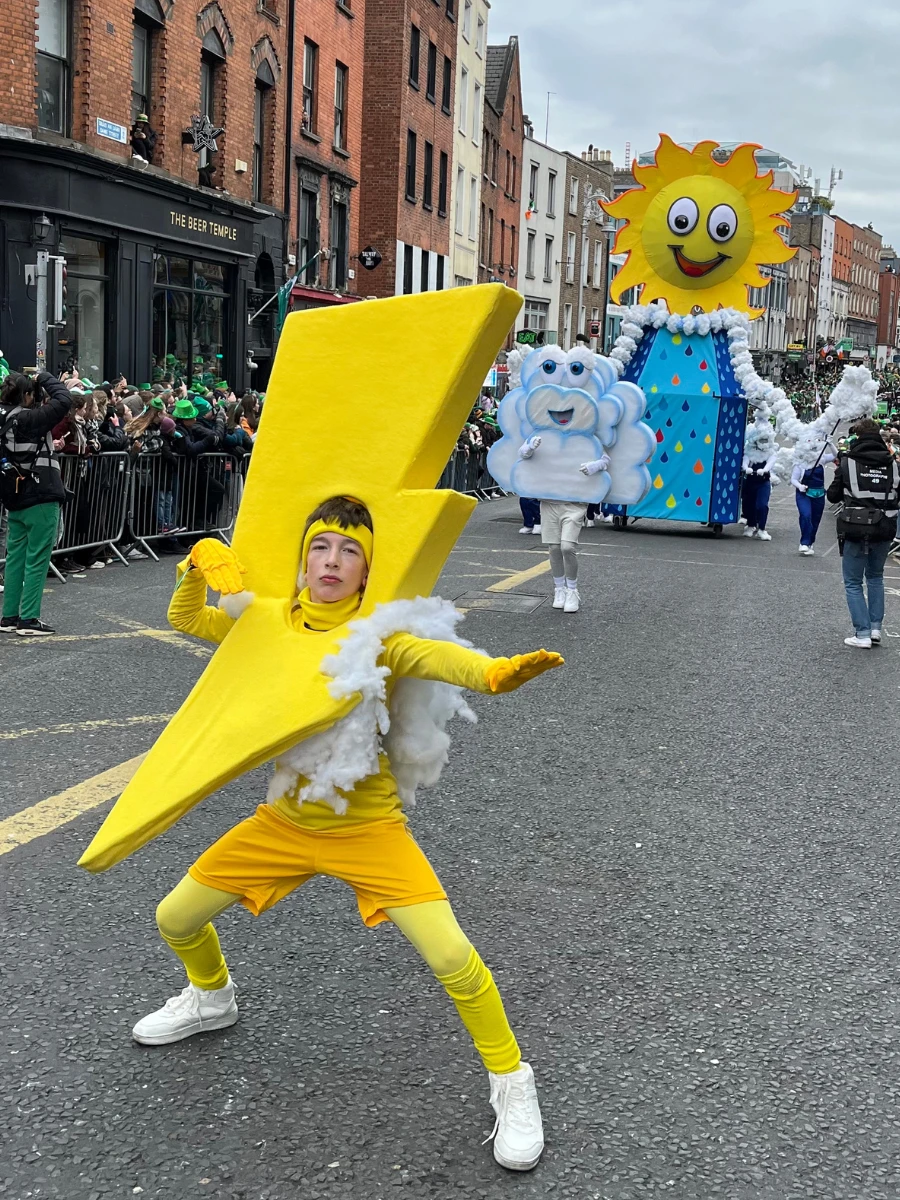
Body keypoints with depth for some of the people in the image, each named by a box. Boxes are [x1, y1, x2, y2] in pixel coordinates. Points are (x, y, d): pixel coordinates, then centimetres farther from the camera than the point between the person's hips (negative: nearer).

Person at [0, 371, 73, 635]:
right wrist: (44, 378, -4)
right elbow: (64, 399, -16)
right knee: (36, 560, -2)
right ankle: (29, 619, 0)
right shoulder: (29, 419, -17)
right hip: (40, 499, -8)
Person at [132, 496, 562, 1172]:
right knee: (175, 919, 11)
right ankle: (213, 999, 46)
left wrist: (493, 673, -62)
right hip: (285, 821, 5)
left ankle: (511, 1084, 5)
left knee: (451, 956, -20)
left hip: (368, 827, -5)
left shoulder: (377, 634, -17)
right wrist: (199, 568, -12)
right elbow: (186, 619, 10)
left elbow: (434, 656, -39)